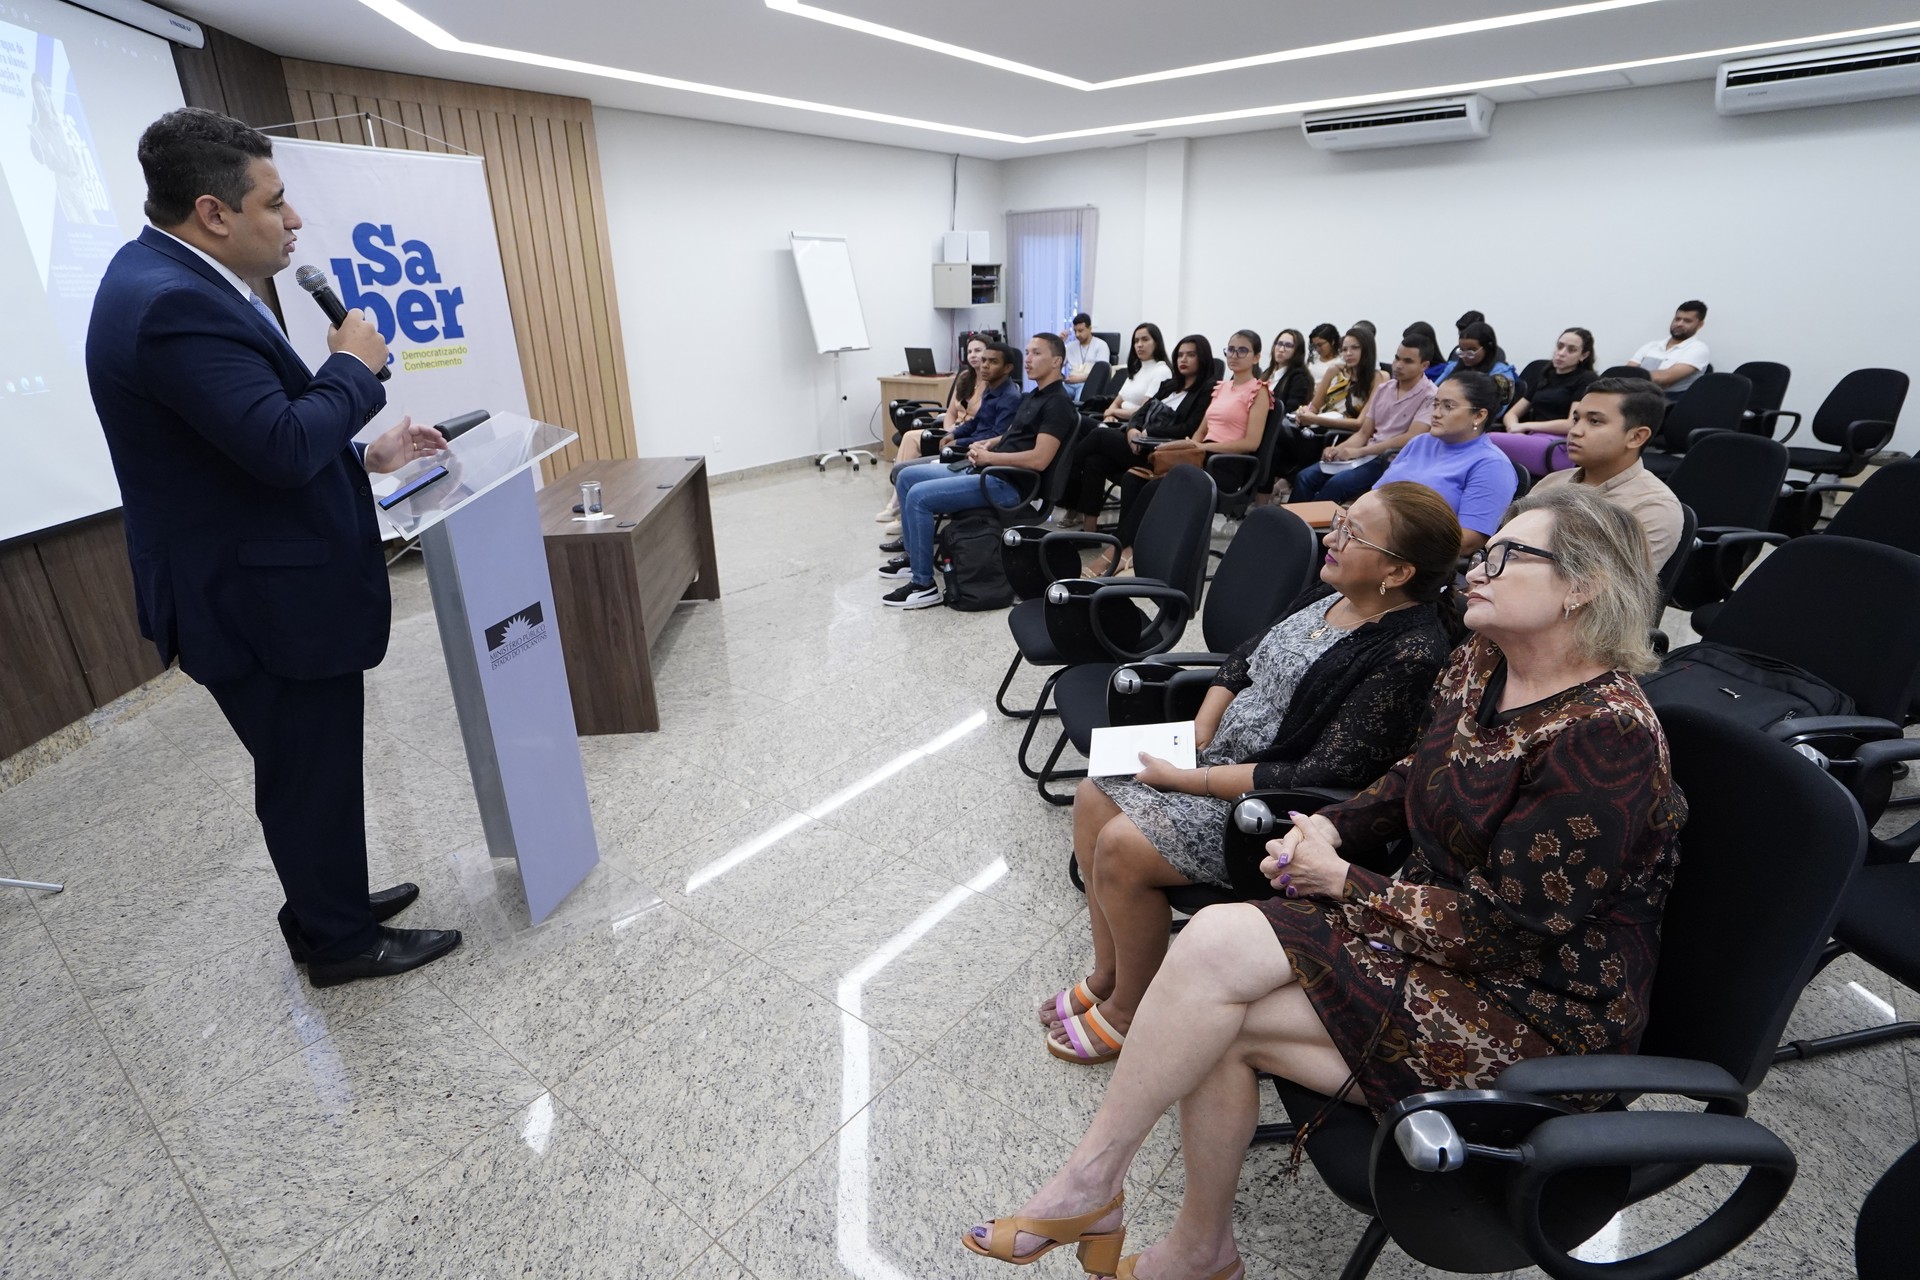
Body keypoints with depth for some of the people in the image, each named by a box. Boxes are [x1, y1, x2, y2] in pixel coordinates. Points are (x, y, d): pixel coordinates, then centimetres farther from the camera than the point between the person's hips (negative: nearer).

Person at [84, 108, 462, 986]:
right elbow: (284, 446, -30)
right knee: (310, 774, 6)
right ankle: (341, 942, 25)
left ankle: (328, 906, 40)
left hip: (262, 588, 10)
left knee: (311, 767, 22)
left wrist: (364, 454, 13)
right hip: (266, 604, -10)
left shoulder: (170, 281, 10)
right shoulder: (175, 304, -23)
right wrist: (353, 366, -15)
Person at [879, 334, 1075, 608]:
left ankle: (924, 586, -15)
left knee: (919, 496, -23)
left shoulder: (1058, 404, -12)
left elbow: (1039, 459, -22)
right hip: (985, 471, 10)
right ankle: (914, 556, 20)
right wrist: (986, 445, 5)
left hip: (1007, 482, -10)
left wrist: (989, 457, -14)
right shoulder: (1031, 396, 18)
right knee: (906, 477, 11)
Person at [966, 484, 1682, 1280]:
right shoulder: (1478, 666, 3)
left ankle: (1089, 1182, 3)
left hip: (1535, 1009, -7)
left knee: (1216, 1017, -23)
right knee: (1215, 938, -17)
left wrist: (1343, 882, -14)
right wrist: (1332, 828, -3)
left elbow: (1505, 924, -22)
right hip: (1430, 927, 7)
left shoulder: (1607, 736, -22)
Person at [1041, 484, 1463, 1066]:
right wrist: (1196, 737, -1)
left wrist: (1186, 780, -21)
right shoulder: (1330, 594, 2)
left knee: (1122, 847, -19)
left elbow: (1322, 777, -26)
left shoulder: (1411, 654, -24)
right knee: (1095, 798, 1)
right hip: (1221, 754, 9)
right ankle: (1107, 975, 17)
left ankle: (1127, 1011, 7)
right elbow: (1245, 660, 14)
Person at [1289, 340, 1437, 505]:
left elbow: (1411, 439, -18)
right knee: (1305, 478, -13)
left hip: (1393, 462, -7)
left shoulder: (1429, 395, -7)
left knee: (1336, 484, -30)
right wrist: (1338, 449, -9)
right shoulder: (1383, 388, 14)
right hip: (1368, 455, 7)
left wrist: (1359, 451, -20)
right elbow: (1364, 433, 13)